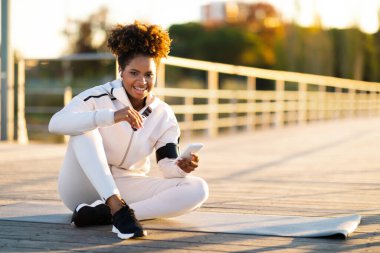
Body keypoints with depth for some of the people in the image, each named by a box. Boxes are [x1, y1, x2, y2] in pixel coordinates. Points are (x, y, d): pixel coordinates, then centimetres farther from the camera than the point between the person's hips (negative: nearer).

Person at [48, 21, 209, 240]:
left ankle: (102, 213, -29)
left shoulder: (163, 115, 1)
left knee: (198, 189, -17)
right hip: (84, 187, -3)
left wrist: (181, 167, -29)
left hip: (126, 189, 4)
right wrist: (111, 116, -42)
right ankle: (118, 208, -39)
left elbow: (168, 166, -4)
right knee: (84, 129, -27)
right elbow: (56, 123, -31)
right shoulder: (99, 97, -13)